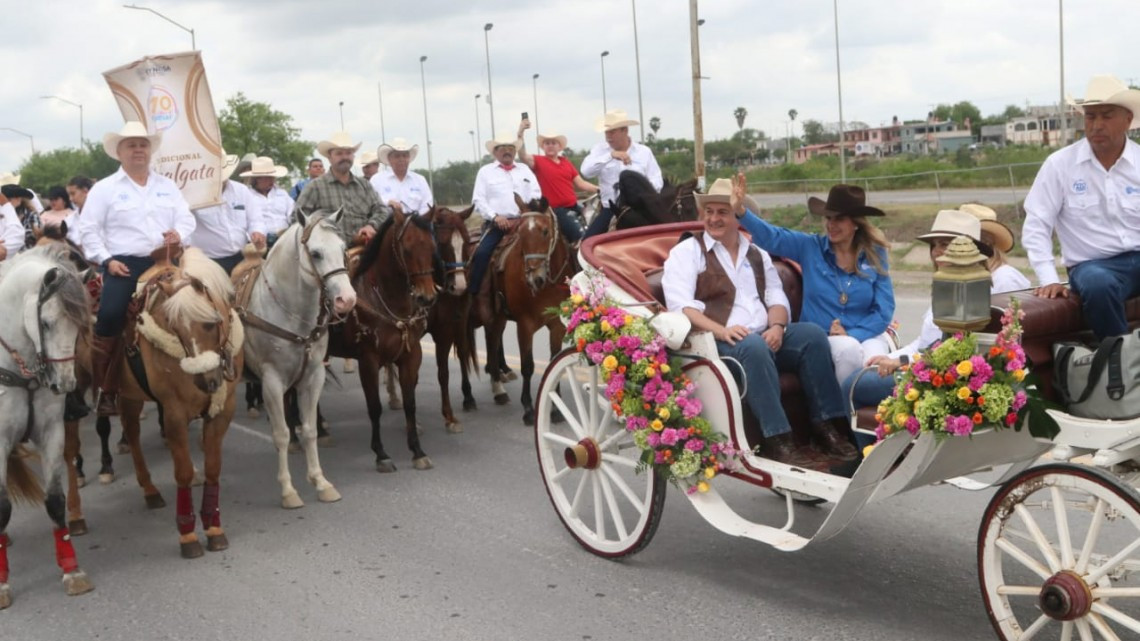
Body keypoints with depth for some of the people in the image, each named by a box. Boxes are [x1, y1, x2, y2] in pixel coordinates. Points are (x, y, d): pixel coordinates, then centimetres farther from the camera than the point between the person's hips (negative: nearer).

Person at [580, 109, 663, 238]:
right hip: (610, 210, 1)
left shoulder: (644, 152, 5)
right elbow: (586, 171, -12)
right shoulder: (600, 149, 5)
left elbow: (657, 181, 3)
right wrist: (610, 155, -22)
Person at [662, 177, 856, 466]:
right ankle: (776, 439, -33)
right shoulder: (686, 252, 4)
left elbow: (777, 298, 15)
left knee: (812, 333, -18)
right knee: (753, 346, -36)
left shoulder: (757, 254, 22)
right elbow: (680, 305, -10)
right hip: (717, 342, -5)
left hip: (766, 337, 6)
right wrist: (721, 330, -24)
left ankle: (826, 426, -16)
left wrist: (776, 326, -9)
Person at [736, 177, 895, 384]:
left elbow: (884, 309, 2)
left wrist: (852, 334, -13)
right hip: (820, 337, 0)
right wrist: (741, 211, -21)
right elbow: (770, 236, -3)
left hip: (867, 333, 0)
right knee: (848, 349, -34)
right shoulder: (811, 247, 5)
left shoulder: (875, 255, 4)